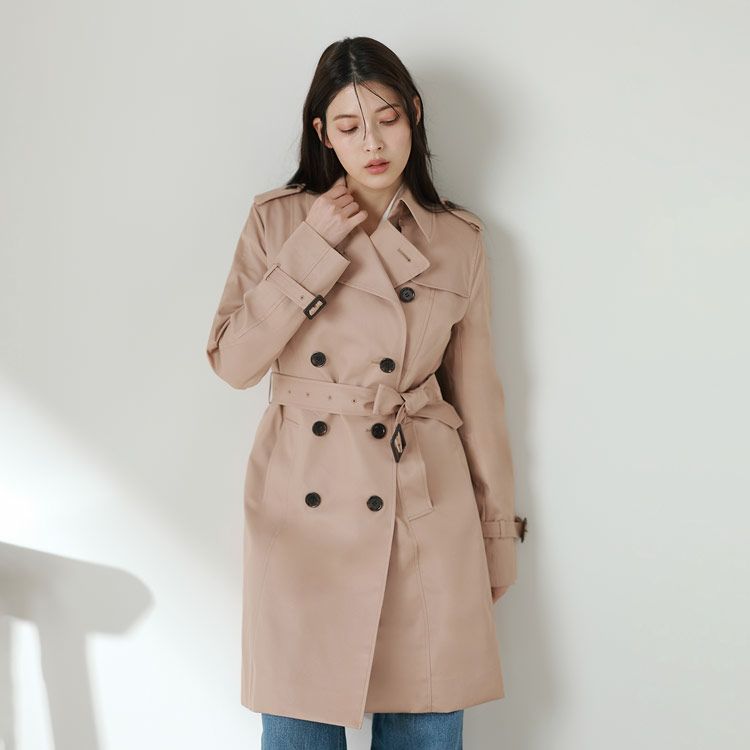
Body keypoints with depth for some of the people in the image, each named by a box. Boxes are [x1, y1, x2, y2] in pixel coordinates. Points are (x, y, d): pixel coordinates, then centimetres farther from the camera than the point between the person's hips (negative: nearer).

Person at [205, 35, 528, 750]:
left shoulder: (457, 240, 4)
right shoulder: (278, 220, 2)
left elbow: (476, 394, 8)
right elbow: (233, 362, -4)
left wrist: (496, 535, 11)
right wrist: (313, 250, -12)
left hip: (424, 509, 1)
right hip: (303, 506, 0)